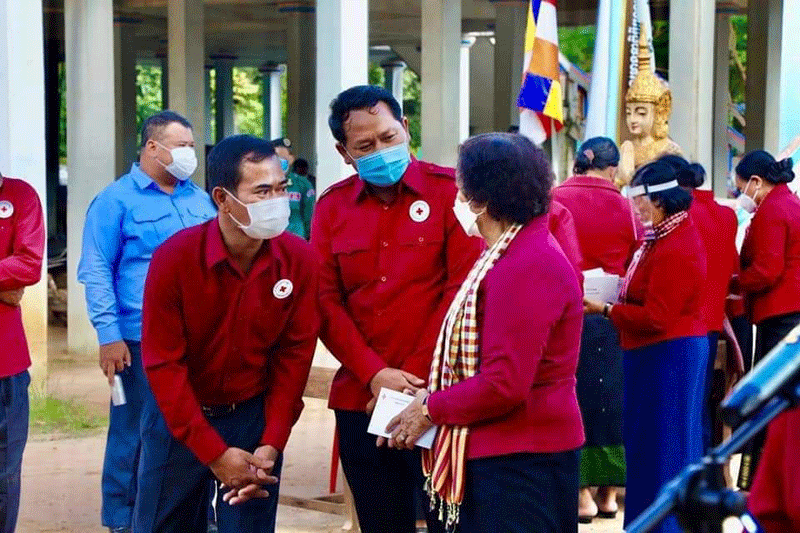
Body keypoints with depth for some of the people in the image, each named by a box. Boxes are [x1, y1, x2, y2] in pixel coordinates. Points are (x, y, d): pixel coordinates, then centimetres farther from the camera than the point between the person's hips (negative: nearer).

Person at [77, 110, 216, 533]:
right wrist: (109, 334, -12)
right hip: (141, 340, -5)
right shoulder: (117, 200, -2)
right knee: (134, 431, 1)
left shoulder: (200, 200, 14)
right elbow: (96, 272, -6)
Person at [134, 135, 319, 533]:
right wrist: (214, 453, -18)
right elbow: (163, 363, -16)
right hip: (178, 416, -1)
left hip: (255, 415, 1)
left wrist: (272, 444, -11)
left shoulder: (300, 260, -13)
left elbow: (295, 353, -5)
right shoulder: (174, 258, -20)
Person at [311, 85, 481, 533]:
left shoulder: (448, 190, -3)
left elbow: (463, 287, -8)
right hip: (360, 397, 4)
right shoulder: (332, 206, 8)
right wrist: (374, 374, -10)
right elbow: (326, 300, 3)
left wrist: (416, 378, -12)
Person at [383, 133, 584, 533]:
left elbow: (506, 384, -25)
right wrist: (434, 397, 6)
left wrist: (431, 409, -12)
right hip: (507, 452, 10)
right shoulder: (517, 253, 14)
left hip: (519, 460, -10)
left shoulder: (525, 268, -21)